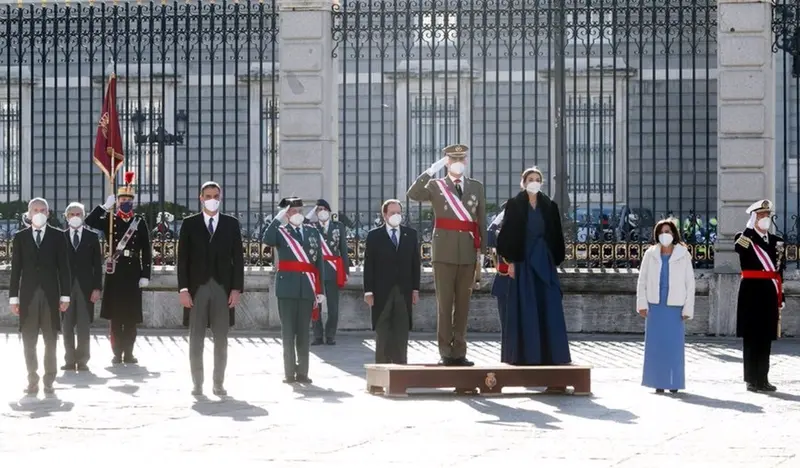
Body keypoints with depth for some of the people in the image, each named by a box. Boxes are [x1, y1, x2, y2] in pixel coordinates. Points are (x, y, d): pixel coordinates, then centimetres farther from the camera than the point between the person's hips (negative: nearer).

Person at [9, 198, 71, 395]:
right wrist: (13, 297, 1)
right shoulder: (20, 237, 7)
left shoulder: (58, 236, 4)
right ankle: (32, 380, 8)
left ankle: (49, 381, 7)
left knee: (51, 341, 2)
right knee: (29, 341, 2)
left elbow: (63, 267, 3)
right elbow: (16, 269, 6)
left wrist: (65, 295, -2)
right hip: (28, 295, 1)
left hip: (50, 294, -1)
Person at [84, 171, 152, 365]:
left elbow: (146, 251, 4)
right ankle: (117, 353, 6)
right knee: (115, 315, 1)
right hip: (115, 273, 0)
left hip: (133, 273, 0)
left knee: (131, 315, 3)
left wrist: (145, 275, -2)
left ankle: (128, 353, 9)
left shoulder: (140, 222, 6)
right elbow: (89, 222, -9)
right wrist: (105, 206, -14)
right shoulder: (110, 220, 5)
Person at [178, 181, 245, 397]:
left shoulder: (231, 224, 8)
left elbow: (238, 258, 5)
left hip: (223, 288, 1)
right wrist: (183, 288, -6)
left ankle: (219, 383, 9)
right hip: (197, 288, -1)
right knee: (196, 339, 2)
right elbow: (183, 258, 2)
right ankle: (197, 383, 7)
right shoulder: (189, 223, 5)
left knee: (221, 339, 3)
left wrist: (236, 289, -3)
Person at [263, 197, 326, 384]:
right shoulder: (281, 231, 3)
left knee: (304, 332, 5)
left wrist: (320, 289, 7)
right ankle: (290, 373, 3)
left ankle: (302, 372, 9)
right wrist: (278, 219, -19)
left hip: (307, 288, 3)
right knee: (288, 332, 0)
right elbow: (267, 240, -20)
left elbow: (319, 262, 11)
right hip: (287, 288, -2)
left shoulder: (313, 232, 11)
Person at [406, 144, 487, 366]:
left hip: (468, 253, 2)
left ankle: (459, 352, 10)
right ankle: (445, 352, 2)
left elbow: (481, 221, 11)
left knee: (463, 304, 6)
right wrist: (431, 170, -16)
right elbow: (412, 194, -15)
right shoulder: (436, 186, 4)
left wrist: (482, 252, 7)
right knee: (444, 303, -1)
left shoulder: (477, 187, 11)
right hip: (444, 252, -2)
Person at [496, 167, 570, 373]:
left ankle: (549, 354, 2)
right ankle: (525, 354, 1)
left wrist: (555, 262, 6)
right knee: (525, 310, -3)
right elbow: (508, 233, -3)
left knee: (548, 308, -1)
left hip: (544, 261, 3)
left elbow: (556, 236, 11)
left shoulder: (549, 206, 10)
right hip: (523, 261, -3)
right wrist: (510, 261, -10)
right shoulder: (514, 205, 1)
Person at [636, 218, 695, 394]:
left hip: (675, 307, -1)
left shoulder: (683, 255, 1)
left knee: (674, 345, -1)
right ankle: (658, 381, 6)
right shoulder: (650, 254, 5)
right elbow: (642, 281, 8)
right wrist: (642, 304, 0)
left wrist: (688, 309, -3)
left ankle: (674, 382, 6)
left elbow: (690, 283, 2)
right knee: (656, 344, 1)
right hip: (655, 306, 1)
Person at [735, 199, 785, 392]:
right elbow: (739, 247, -27)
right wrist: (750, 227, -19)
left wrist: (781, 297, 12)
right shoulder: (744, 237, 0)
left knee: (766, 338, 7)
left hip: (770, 293, 5)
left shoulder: (777, 241, 15)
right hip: (751, 292, -5)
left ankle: (763, 378, 13)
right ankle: (752, 380, 2)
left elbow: (780, 272, 16)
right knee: (751, 337, -2)